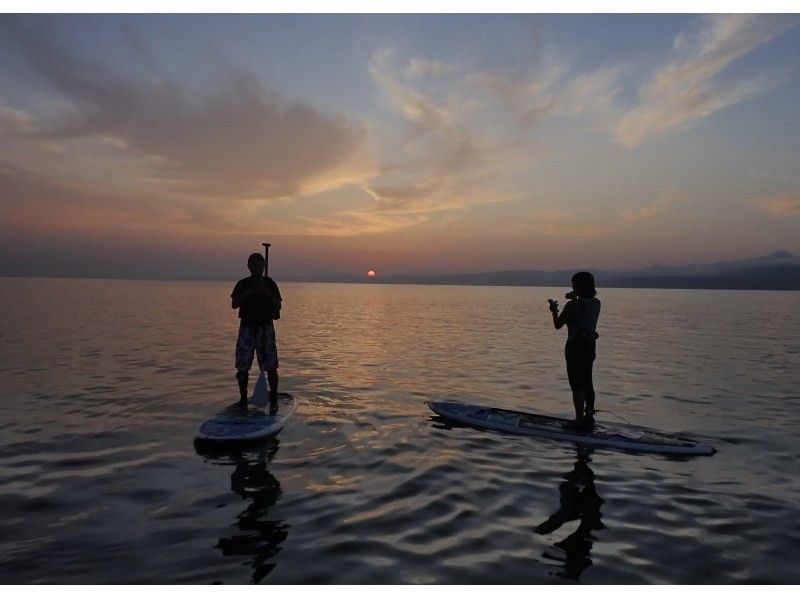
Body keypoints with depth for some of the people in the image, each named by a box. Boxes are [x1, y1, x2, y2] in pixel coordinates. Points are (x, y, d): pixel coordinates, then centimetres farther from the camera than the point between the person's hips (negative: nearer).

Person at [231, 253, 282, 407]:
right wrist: (248, 293, -15)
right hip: (247, 326, 1)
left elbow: (278, 306, 3)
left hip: (265, 326, 0)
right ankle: (243, 398, 13)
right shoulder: (243, 284, 7)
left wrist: (268, 294, -14)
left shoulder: (270, 283, 7)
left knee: (271, 366, -4)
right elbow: (234, 304, -3)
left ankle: (274, 396, 6)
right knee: (242, 367, 0)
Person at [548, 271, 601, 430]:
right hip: (590, 345, 7)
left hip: (575, 346, -7)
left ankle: (580, 419, 4)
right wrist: (575, 299, 24)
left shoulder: (573, 305, -17)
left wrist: (554, 310, 6)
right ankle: (589, 416, 25)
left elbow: (558, 325, -10)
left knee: (576, 384, 0)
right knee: (587, 382, 17)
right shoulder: (596, 303, 4)